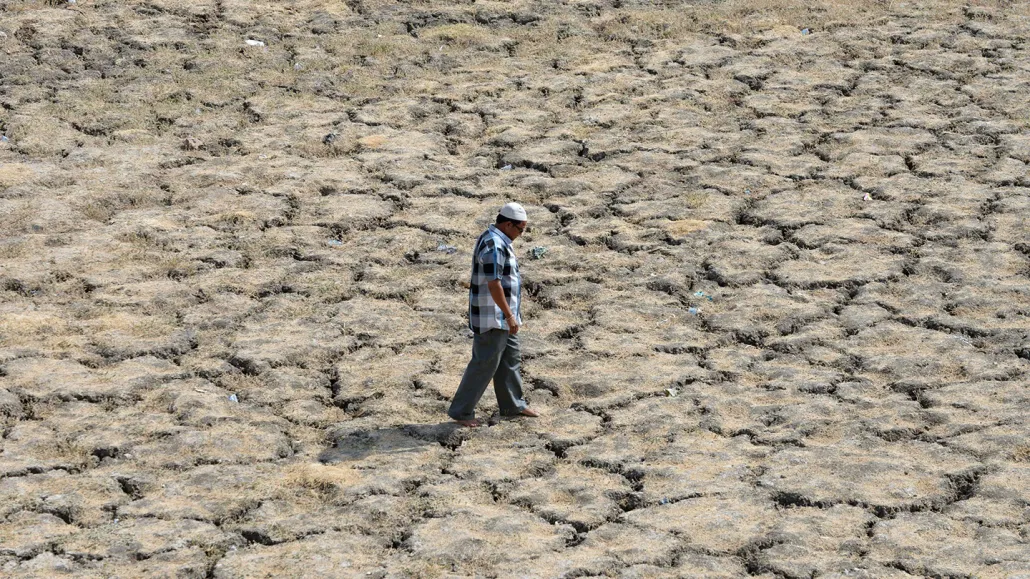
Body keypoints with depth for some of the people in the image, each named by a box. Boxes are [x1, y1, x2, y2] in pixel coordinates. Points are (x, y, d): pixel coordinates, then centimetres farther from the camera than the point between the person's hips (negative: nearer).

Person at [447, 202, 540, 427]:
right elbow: (493, 284, -27)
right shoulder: (494, 245, -23)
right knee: (485, 363, -5)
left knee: (510, 358, 18)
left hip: (501, 317, 11)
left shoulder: (498, 240, 11)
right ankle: (461, 411, 2)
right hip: (492, 317, -11)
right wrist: (509, 315, -24)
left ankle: (513, 404, 30)